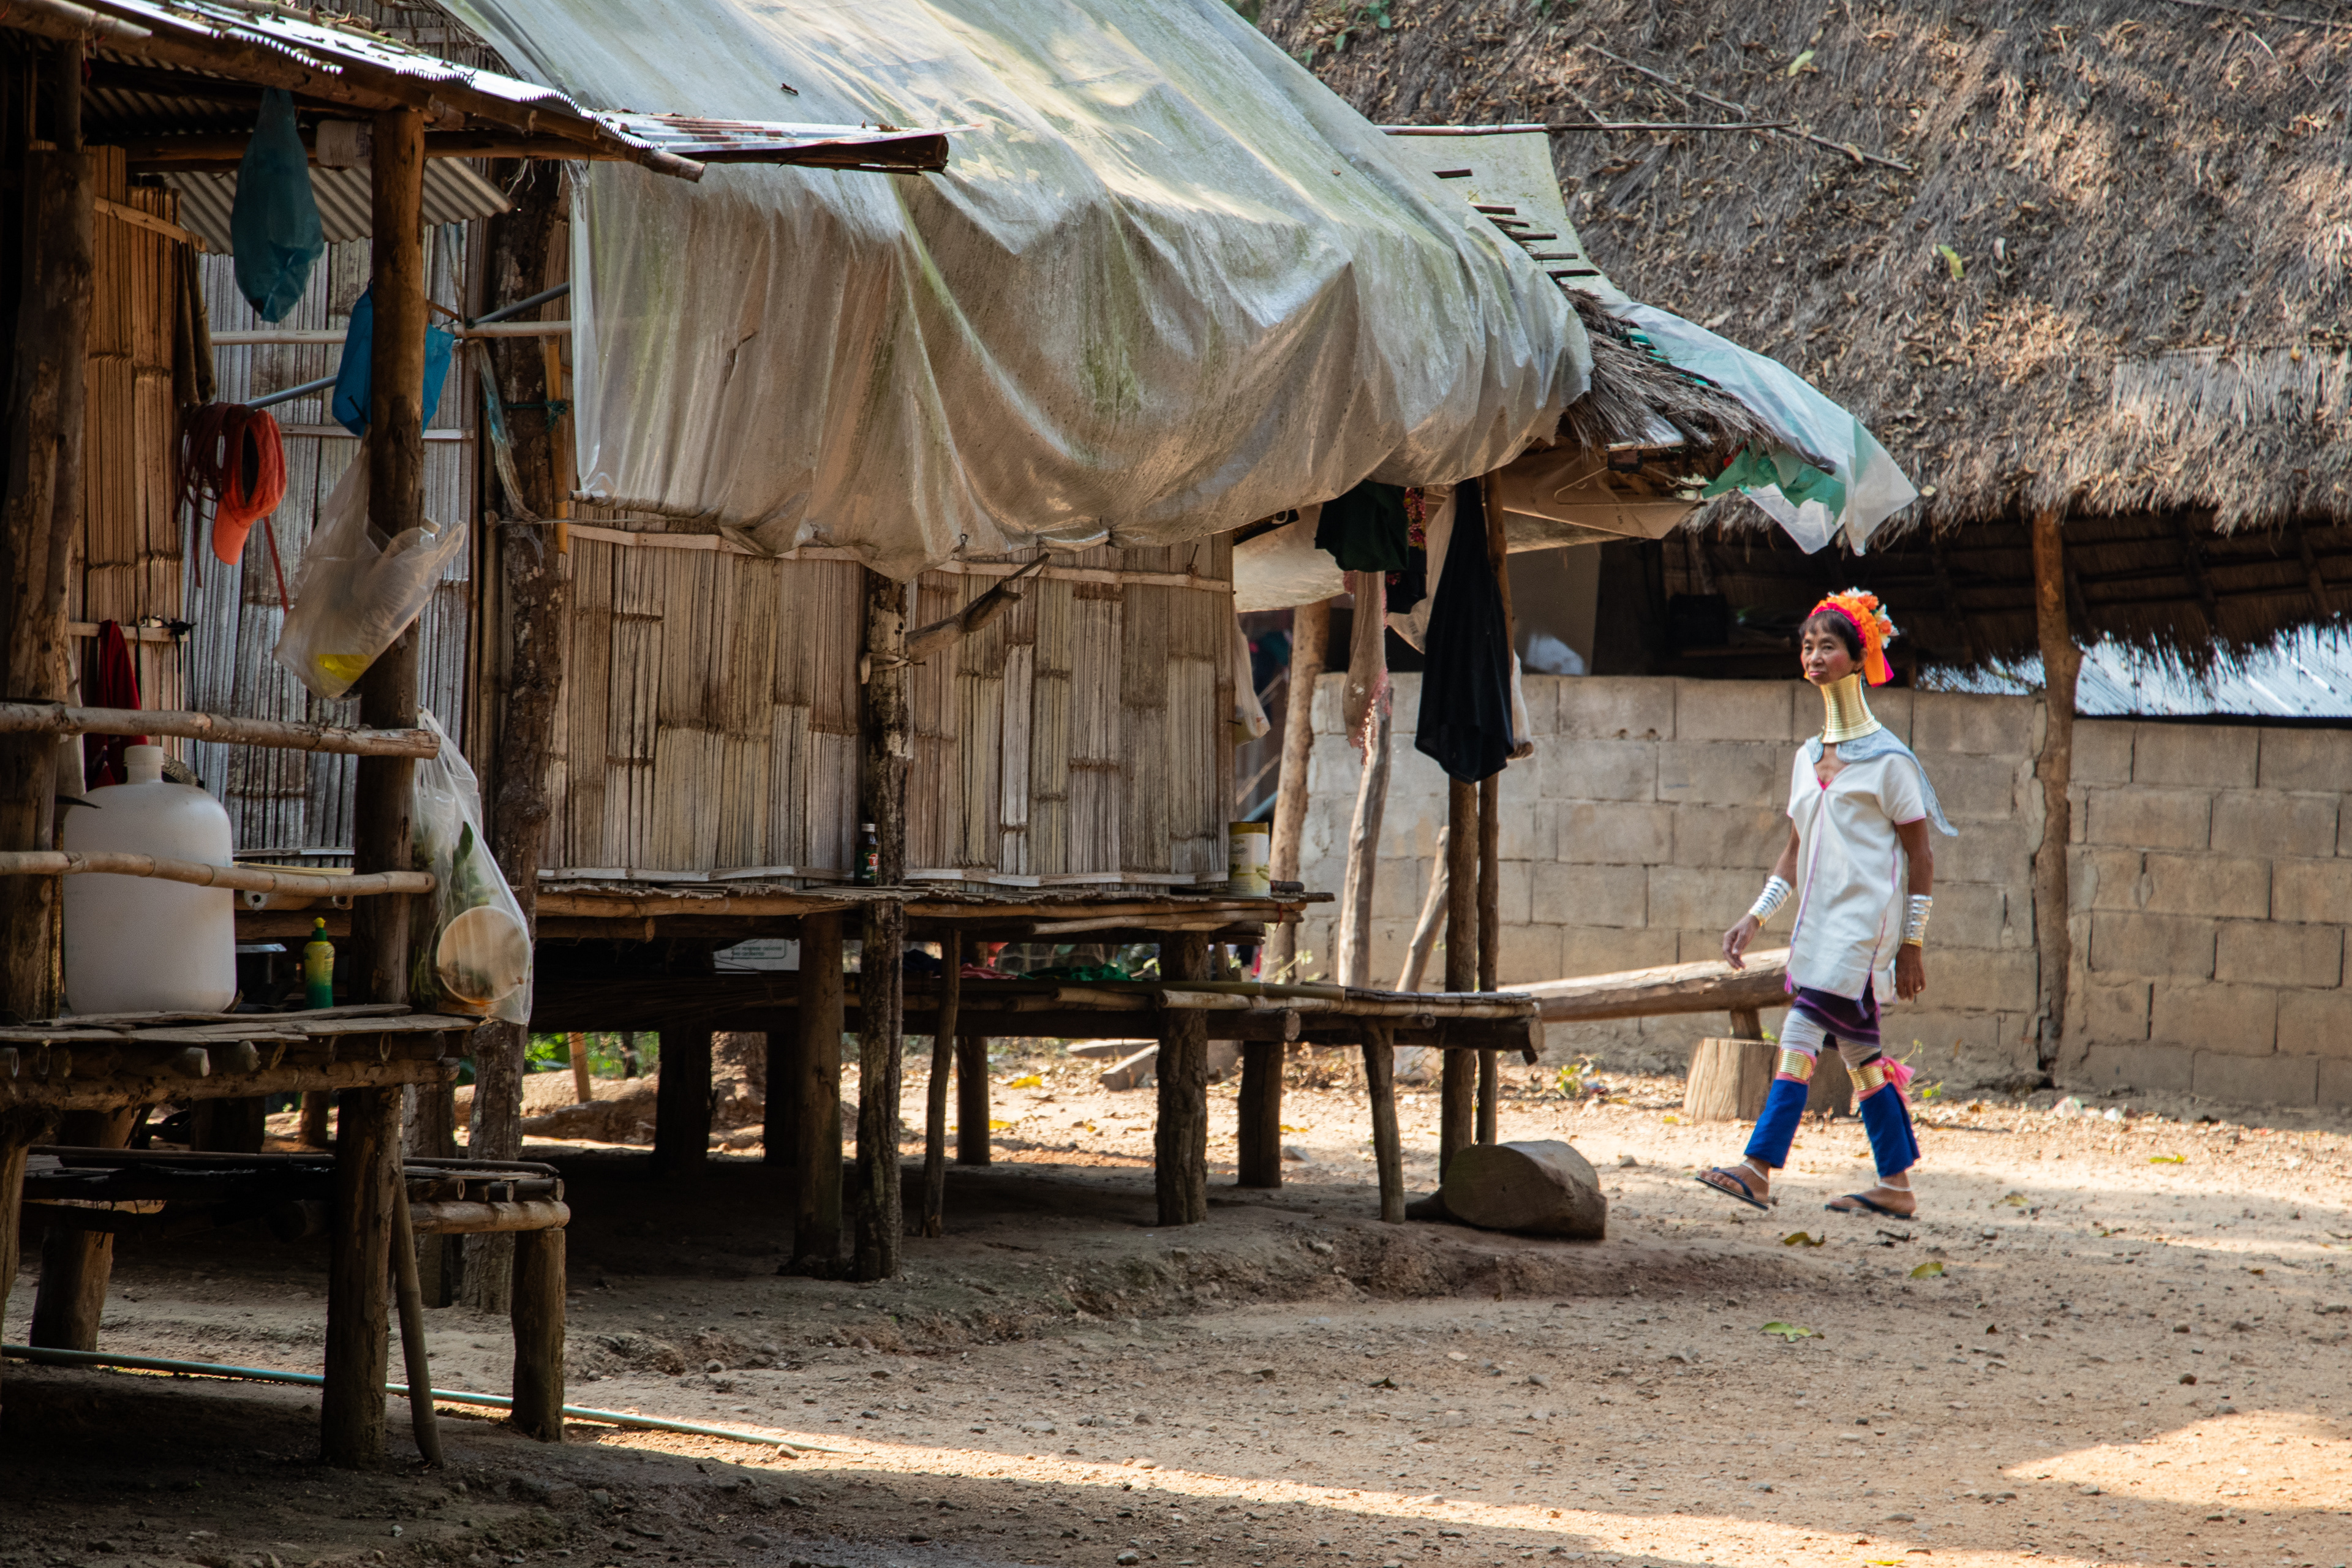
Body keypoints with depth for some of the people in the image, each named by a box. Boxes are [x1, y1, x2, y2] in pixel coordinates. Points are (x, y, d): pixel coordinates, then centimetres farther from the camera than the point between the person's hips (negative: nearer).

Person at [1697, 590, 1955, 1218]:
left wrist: (1913, 943, -7)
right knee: (1857, 1049, 8)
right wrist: (1757, 917, 12)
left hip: (1864, 921, -7)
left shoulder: (1888, 759, -6)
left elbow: (1919, 856, -4)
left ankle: (1759, 1170, -22)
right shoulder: (1807, 759, 15)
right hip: (1820, 921, 7)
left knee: (1802, 1035, -16)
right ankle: (1897, 1185, 13)